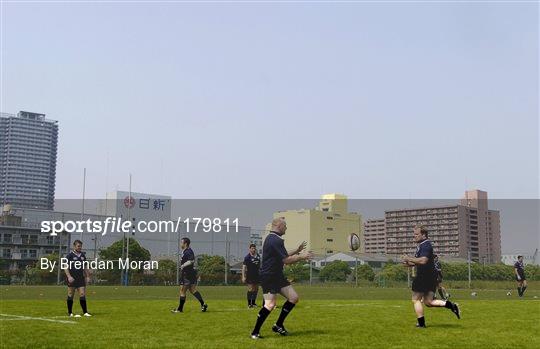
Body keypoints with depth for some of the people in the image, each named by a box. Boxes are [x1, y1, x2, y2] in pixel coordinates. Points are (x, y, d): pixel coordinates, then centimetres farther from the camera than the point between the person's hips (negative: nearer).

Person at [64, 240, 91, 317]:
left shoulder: (83, 255, 13)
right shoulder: (70, 255, -4)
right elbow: (65, 267, -8)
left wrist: (87, 276, 13)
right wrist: (69, 276, -18)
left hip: (81, 278, 4)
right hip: (72, 279, -4)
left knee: (82, 294, -2)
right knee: (70, 295, 2)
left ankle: (85, 312, -2)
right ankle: (70, 312, 11)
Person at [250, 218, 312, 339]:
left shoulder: (273, 239, 16)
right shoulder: (275, 240, -18)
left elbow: (283, 256, 28)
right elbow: (286, 260, -18)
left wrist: (297, 251, 24)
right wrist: (301, 257, -6)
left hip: (277, 276, 11)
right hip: (268, 276, -11)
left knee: (294, 297, 6)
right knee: (270, 304, -16)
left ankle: (278, 325, 13)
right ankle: (255, 332, -5)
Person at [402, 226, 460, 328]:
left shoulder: (425, 245, -15)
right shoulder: (422, 245, 18)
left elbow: (423, 261, -28)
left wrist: (409, 259, -18)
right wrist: (409, 263, 11)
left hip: (424, 277, -10)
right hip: (431, 277, 10)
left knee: (416, 300, 2)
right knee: (428, 302, 12)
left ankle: (421, 323, 7)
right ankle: (451, 305, 4)